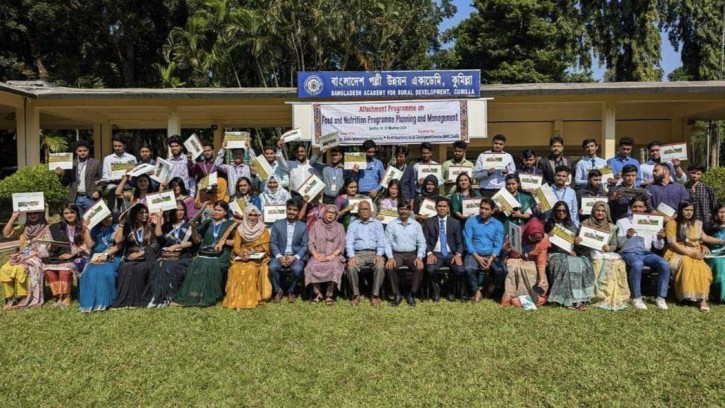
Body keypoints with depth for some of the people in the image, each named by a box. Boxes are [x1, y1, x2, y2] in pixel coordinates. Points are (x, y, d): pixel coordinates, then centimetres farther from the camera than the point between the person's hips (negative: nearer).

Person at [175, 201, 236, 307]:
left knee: (212, 267, -34)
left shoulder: (230, 224, 12)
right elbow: (197, 240, 17)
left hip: (220, 257, -3)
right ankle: (189, 296, -27)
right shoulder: (206, 223, 21)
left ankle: (208, 297, -28)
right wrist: (193, 227, 2)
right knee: (194, 266, -27)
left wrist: (224, 241, -10)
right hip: (203, 255, 3)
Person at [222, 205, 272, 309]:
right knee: (236, 268, -30)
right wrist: (242, 253, -20)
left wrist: (252, 251, -17)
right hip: (242, 257, 2)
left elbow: (265, 247, -2)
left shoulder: (263, 230, 6)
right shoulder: (240, 229, 10)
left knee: (251, 268, -34)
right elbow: (236, 247, 2)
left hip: (257, 257, -2)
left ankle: (251, 298, -32)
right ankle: (236, 298, -29)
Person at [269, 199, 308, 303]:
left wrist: (295, 257, -15)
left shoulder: (303, 226, 6)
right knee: (272, 267, -30)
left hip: (296, 256, 0)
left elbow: (304, 246, 2)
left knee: (297, 269, -32)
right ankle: (278, 290, -3)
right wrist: (279, 256, -14)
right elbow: (273, 243, 2)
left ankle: (291, 291, -2)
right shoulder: (277, 224, 7)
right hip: (280, 255, 1)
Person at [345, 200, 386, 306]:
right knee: (351, 267, -31)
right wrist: (352, 256, -14)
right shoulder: (353, 225, 17)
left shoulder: (377, 223, 17)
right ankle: (356, 294, -13)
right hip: (358, 253, 0)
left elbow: (381, 241, 5)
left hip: (374, 253, 0)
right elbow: (349, 242, 5)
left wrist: (379, 255, -13)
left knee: (380, 267, -32)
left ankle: (375, 295, -18)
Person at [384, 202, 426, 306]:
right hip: (396, 254, -1)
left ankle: (411, 295, -12)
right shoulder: (391, 225, 6)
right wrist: (390, 257, -15)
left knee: (420, 267, -29)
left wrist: (419, 257, -11)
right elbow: (387, 243, 0)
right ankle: (397, 295, -14)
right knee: (390, 267, -31)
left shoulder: (416, 225, 9)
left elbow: (421, 242, 5)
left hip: (412, 254, 1)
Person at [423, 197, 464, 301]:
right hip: (435, 254, -1)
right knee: (431, 269, -33)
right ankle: (436, 289, 1)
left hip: (451, 254, 2)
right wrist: (429, 253, -17)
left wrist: (458, 254, -12)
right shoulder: (428, 222, 7)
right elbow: (425, 241, 1)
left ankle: (450, 290, 7)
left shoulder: (455, 223, 10)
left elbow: (459, 242, 7)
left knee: (460, 270, -27)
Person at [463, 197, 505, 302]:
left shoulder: (498, 225, 7)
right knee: (468, 269, -33)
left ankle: (492, 287, 5)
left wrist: (491, 259, -18)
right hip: (474, 255, -1)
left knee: (501, 270, -28)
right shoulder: (471, 221, 3)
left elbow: (498, 245, 0)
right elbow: (468, 241, -5)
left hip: (491, 256, 1)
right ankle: (477, 291, -7)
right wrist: (477, 257, -16)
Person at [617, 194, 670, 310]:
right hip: (629, 252, -3)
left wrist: (660, 238, -9)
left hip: (646, 253, 3)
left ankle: (660, 298, -16)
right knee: (637, 264, -38)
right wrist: (627, 236, -17)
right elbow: (618, 243, 4)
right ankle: (636, 298, -26)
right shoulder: (622, 222, 12)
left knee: (665, 264, -27)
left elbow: (658, 246, 14)